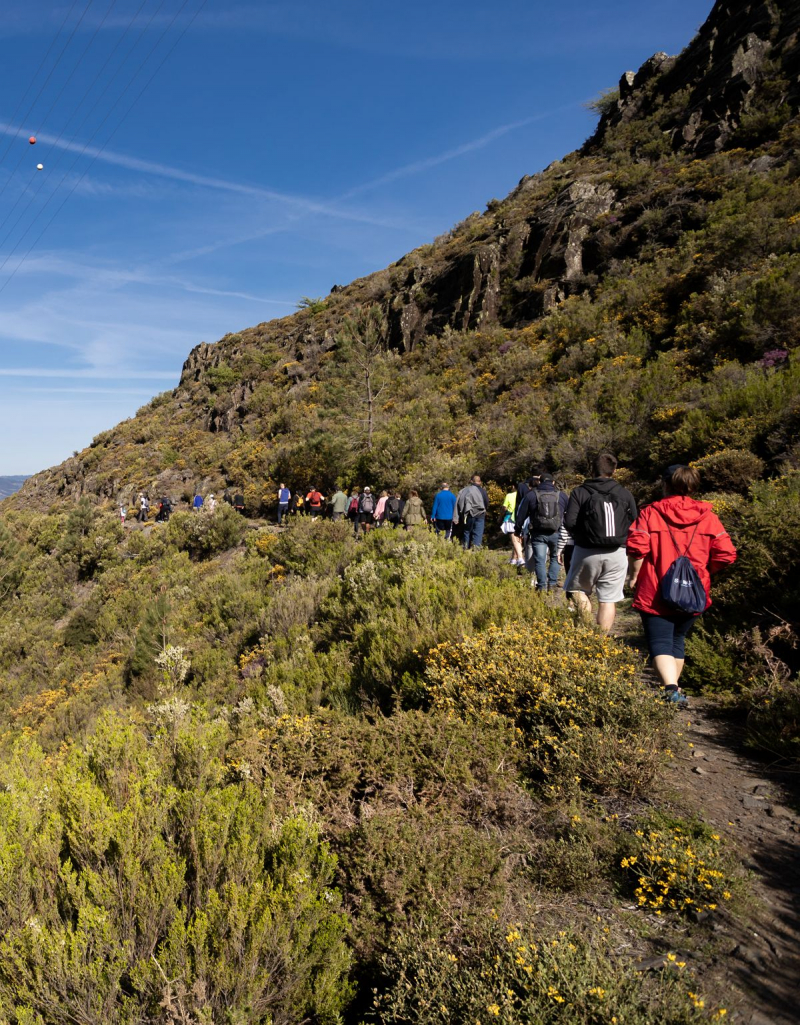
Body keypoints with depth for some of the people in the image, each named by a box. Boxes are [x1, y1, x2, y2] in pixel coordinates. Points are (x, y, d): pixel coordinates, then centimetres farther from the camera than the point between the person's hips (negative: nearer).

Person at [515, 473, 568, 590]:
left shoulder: (531, 495, 2)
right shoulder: (561, 495, 7)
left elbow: (521, 514, 4)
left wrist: (518, 530, 15)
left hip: (538, 533, -1)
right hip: (556, 533, 2)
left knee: (539, 560, 2)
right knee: (555, 558, 18)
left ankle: (542, 586, -1)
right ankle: (552, 583, 11)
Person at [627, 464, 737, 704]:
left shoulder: (650, 513, -6)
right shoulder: (708, 516, 4)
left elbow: (637, 547, -19)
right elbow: (726, 554, -2)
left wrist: (634, 576, -5)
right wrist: (703, 571, 15)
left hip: (655, 593, -4)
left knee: (660, 643, -1)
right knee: (677, 640, 22)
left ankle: (671, 688, -21)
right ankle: (674, 688, 30)